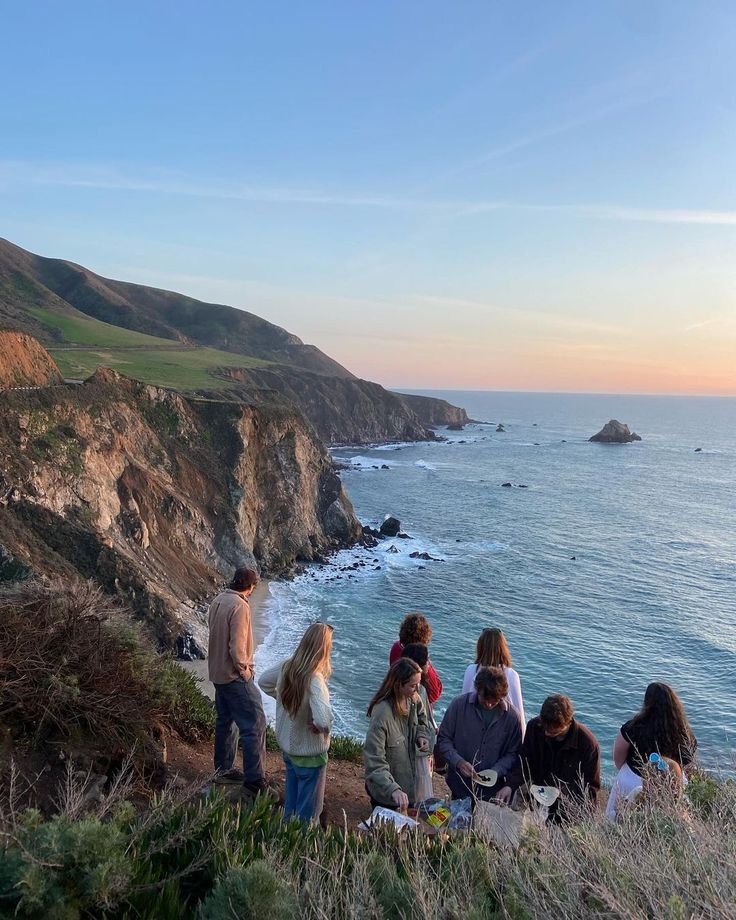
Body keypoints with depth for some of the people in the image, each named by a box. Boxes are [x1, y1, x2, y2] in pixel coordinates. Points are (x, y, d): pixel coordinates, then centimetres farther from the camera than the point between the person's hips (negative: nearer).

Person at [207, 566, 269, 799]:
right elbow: (237, 646, -25)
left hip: (217, 673, 10)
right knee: (254, 725, -5)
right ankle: (254, 782, -2)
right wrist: (245, 671, -11)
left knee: (226, 721, 21)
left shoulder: (218, 600, 5)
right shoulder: (240, 606, -22)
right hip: (234, 676, -10)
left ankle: (223, 769, 33)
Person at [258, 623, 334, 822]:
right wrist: (322, 728, -22)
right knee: (309, 810, 15)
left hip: (287, 746, 7)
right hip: (310, 754, -7)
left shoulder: (287, 666, -12)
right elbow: (324, 720, -44)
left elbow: (263, 681, 7)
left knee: (291, 802, 28)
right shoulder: (314, 679, -33)